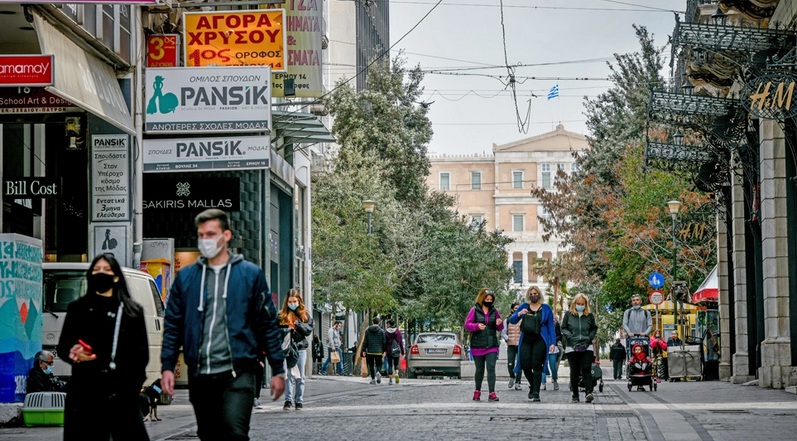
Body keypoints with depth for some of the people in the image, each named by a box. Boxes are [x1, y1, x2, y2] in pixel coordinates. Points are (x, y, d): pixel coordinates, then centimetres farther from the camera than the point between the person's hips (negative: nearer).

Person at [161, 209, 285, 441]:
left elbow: (268, 324, 5)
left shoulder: (250, 274, 4)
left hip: (237, 372, -3)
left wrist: (277, 370, 2)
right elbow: (172, 324, 12)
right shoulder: (186, 277, 11)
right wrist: (167, 366, 2)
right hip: (199, 374, 4)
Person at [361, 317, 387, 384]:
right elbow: (384, 341, -1)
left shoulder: (367, 330, 2)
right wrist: (384, 351, 6)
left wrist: (364, 350, 8)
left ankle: (373, 379, 7)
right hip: (379, 351, -1)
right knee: (378, 364, 8)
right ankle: (378, 373, -22)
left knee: (371, 365, 9)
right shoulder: (381, 331, -2)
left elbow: (365, 341, 3)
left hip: (370, 351, 1)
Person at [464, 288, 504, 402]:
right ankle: (477, 391, 25)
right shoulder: (474, 310, 1)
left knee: (491, 368, -11)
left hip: (492, 345, 1)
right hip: (477, 345, -1)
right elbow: (467, 325, -3)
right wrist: (477, 326, -21)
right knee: (479, 370, 8)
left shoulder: (494, 311, 9)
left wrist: (499, 324, -10)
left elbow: (500, 329, 13)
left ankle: (492, 393, -14)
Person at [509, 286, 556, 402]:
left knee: (536, 366, -9)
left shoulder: (546, 308, 6)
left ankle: (536, 393, -6)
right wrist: (519, 314, -12)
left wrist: (553, 342, -4)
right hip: (526, 340, 3)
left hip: (540, 340, -2)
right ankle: (532, 386, 25)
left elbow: (551, 326, 5)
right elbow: (512, 321, 9)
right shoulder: (524, 307, 11)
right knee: (525, 366, -3)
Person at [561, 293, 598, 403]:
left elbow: (594, 328, 17)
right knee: (574, 372, 3)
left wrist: (589, 338, 0)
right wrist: (570, 337, -8)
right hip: (572, 347, 0)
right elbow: (563, 328, 8)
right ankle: (575, 395, 10)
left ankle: (588, 392, -22)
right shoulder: (568, 314, 6)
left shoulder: (589, 315, 9)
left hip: (587, 347, 0)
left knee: (586, 369, -14)